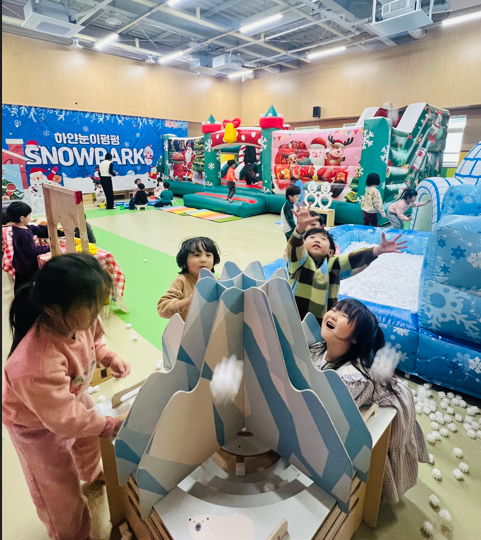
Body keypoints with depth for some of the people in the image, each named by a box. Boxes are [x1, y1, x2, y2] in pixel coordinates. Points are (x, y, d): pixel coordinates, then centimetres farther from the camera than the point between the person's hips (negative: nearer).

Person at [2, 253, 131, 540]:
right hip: (38, 423, -6)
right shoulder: (38, 364, -47)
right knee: (60, 488, 16)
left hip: (73, 396, 7)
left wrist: (109, 357, -19)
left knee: (89, 441, 34)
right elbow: (65, 418, -35)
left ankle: (92, 473, 69)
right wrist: (112, 424, -29)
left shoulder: (79, 319, -27)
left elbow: (93, 341, -2)